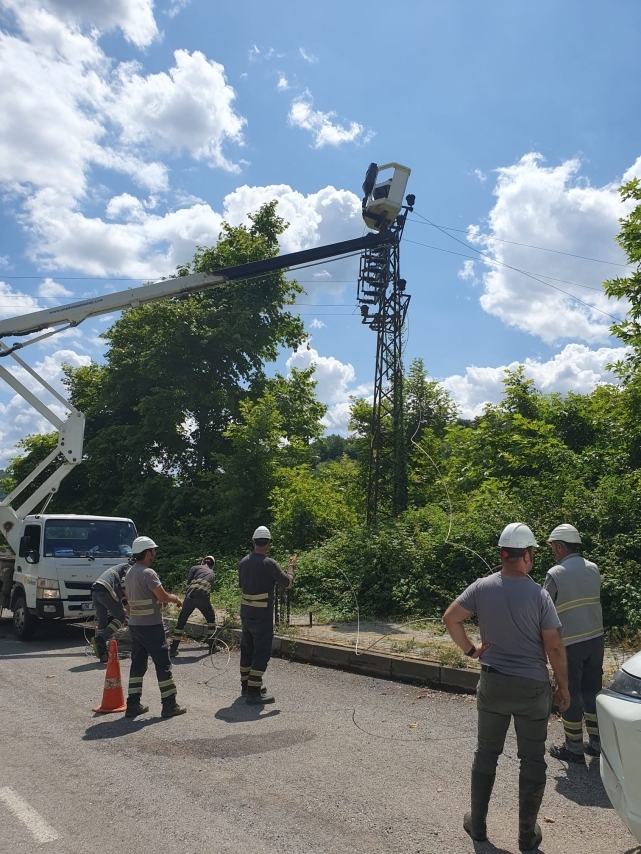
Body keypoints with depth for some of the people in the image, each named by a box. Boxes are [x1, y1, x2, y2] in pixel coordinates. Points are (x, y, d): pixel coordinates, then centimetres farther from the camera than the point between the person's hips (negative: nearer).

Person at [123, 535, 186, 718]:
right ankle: (169, 705, 6)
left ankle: (133, 705, 16)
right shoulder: (148, 573, -19)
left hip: (134, 624, 9)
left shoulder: (130, 573, 10)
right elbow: (163, 596, -18)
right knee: (163, 664, 0)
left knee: (138, 664, 13)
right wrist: (177, 599, 1)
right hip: (150, 625, -9)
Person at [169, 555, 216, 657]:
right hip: (203, 597, 1)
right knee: (211, 619, 25)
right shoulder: (212, 574, 29)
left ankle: (173, 649, 12)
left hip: (191, 596, -1)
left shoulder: (195, 568, 20)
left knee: (181, 621, 11)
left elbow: (188, 583, 9)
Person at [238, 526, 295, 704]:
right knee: (261, 651, 0)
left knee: (247, 648, 17)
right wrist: (291, 566, 9)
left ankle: (246, 685, 28)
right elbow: (287, 582, -8)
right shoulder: (269, 564, -18)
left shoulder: (244, 562, 2)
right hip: (262, 615, -7)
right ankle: (254, 691, 0)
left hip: (245, 612, 7)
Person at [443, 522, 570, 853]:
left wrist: (470, 649, 5)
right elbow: (554, 647, -11)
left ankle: (477, 825, 28)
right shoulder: (538, 595, -16)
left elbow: (450, 618, -5)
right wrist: (563, 686, 2)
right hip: (532, 687, -2)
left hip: (492, 683, 2)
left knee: (486, 753, 16)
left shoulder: (482, 587, -9)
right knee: (532, 759, 13)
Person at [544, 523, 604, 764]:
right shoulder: (593, 568, 4)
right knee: (593, 691, 17)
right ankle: (597, 743, 26)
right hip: (595, 638, 6)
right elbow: (594, 600, 14)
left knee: (570, 694, 6)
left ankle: (574, 748, 14)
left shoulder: (555, 574, -15)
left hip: (570, 643, -6)